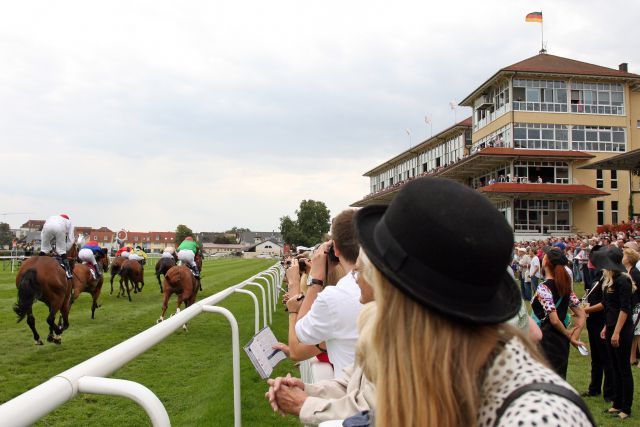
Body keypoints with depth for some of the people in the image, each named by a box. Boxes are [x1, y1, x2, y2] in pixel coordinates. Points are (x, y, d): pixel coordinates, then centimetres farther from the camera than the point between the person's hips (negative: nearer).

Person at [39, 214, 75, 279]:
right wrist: (65, 250, 35)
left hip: (47, 226, 1)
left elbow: (42, 237, 35)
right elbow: (70, 240, 27)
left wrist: (50, 249, 36)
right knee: (62, 251, 11)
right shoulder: (69, 222, 37)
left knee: (44, 249, 20)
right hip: (60, 227, -1)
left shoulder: (50, 218, 43)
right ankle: (67, 271, 8)